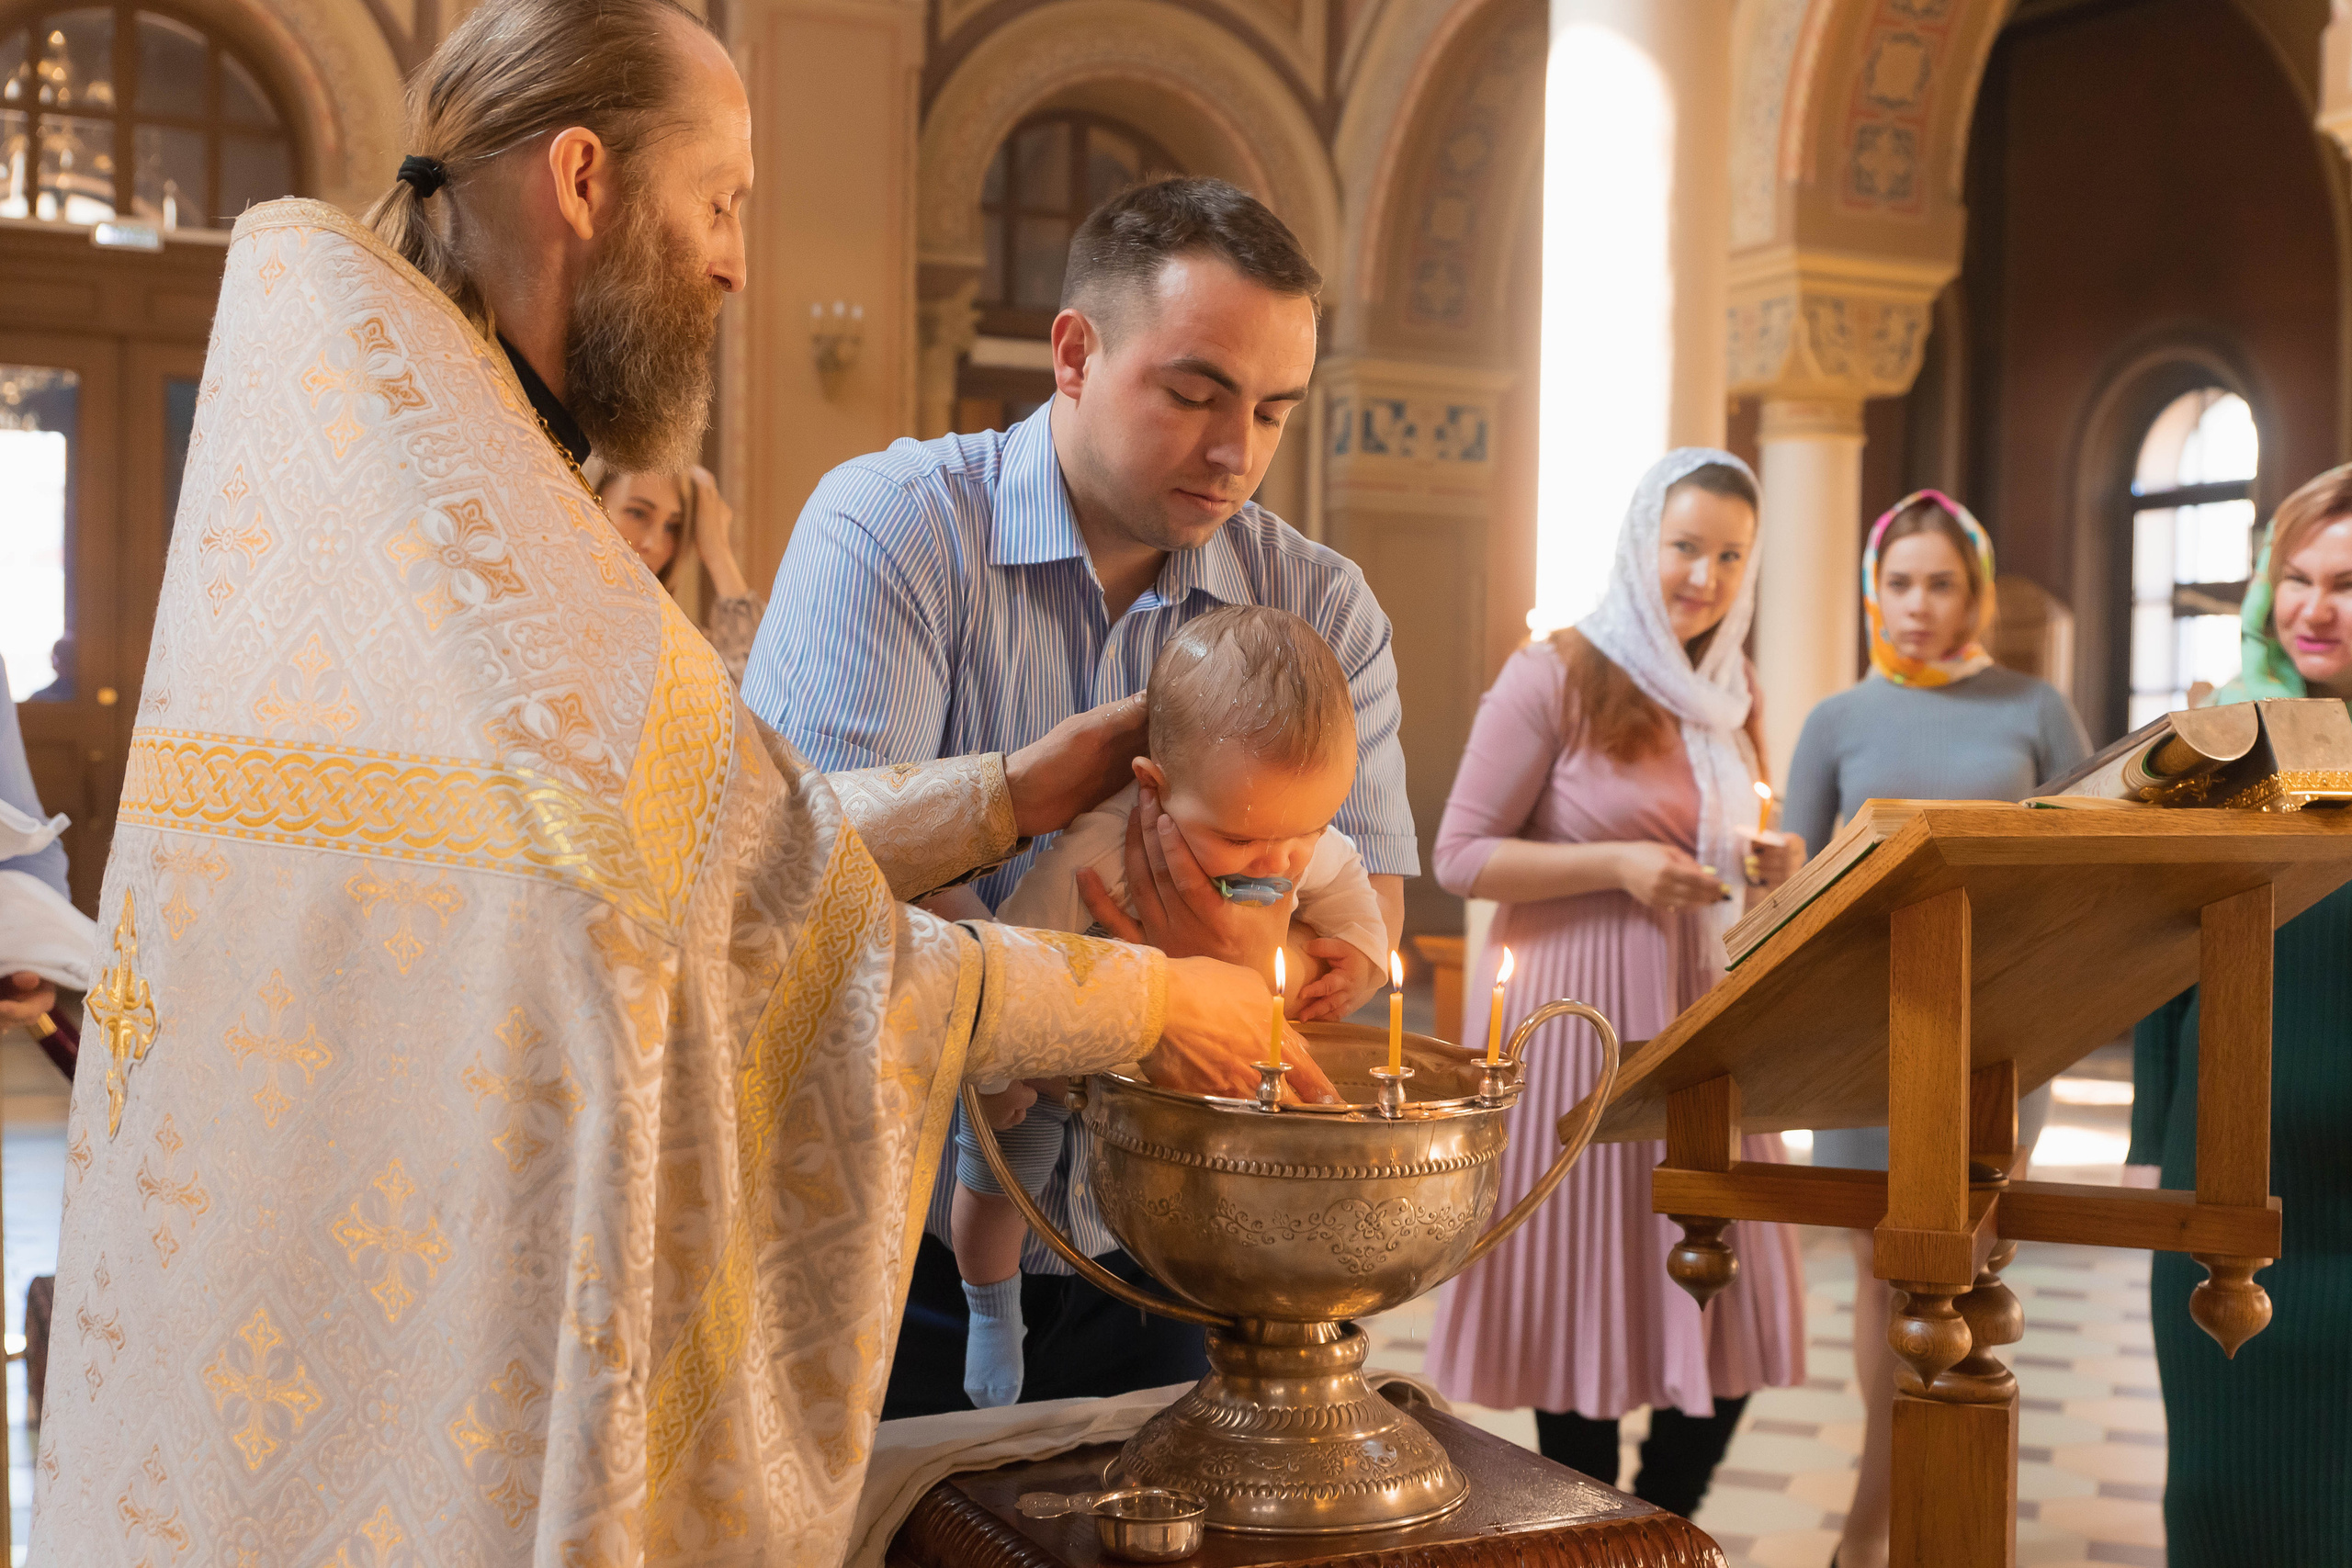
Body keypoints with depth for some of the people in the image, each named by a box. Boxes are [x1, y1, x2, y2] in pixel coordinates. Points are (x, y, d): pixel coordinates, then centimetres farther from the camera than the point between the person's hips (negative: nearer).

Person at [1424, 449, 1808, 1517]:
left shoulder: (1728, 694, 15)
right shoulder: (1554, 677, -6)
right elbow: (1461, 856, -9)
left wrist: (1763, 864, 5)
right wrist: (1618, 866, -18)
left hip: (1700, 1010, 6)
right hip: (1577, 1018, -6)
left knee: (1730, 1306, 6)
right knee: (1584, 1304, 1)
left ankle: (1663, 1535, 25)